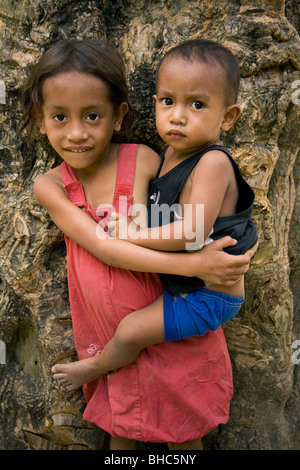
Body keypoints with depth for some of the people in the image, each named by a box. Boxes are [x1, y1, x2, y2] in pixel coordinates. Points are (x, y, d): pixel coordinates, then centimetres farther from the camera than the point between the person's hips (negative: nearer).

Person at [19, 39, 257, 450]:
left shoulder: (143, 160, -17)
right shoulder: (50, 186, -13)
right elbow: (103, 247, -24)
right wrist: (193, 265, -32)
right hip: (112, 336, 2)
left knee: (183, 430, 20)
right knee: (120, 424, 26)